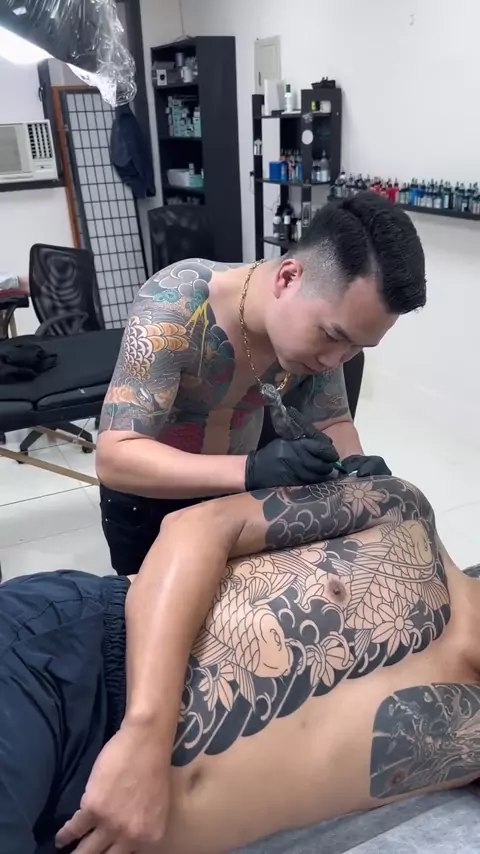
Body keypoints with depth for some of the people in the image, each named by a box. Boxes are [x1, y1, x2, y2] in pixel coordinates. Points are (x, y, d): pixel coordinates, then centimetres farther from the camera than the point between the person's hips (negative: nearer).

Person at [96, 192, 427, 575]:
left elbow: (331, 420, -6)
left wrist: (355, 465, -28)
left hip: (236, 488, 4)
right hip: (148, 492, -3)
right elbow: (115, 457, -37)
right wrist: (250, 470, -49)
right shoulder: (174, 307, -35)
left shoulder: (321, 315, -20)